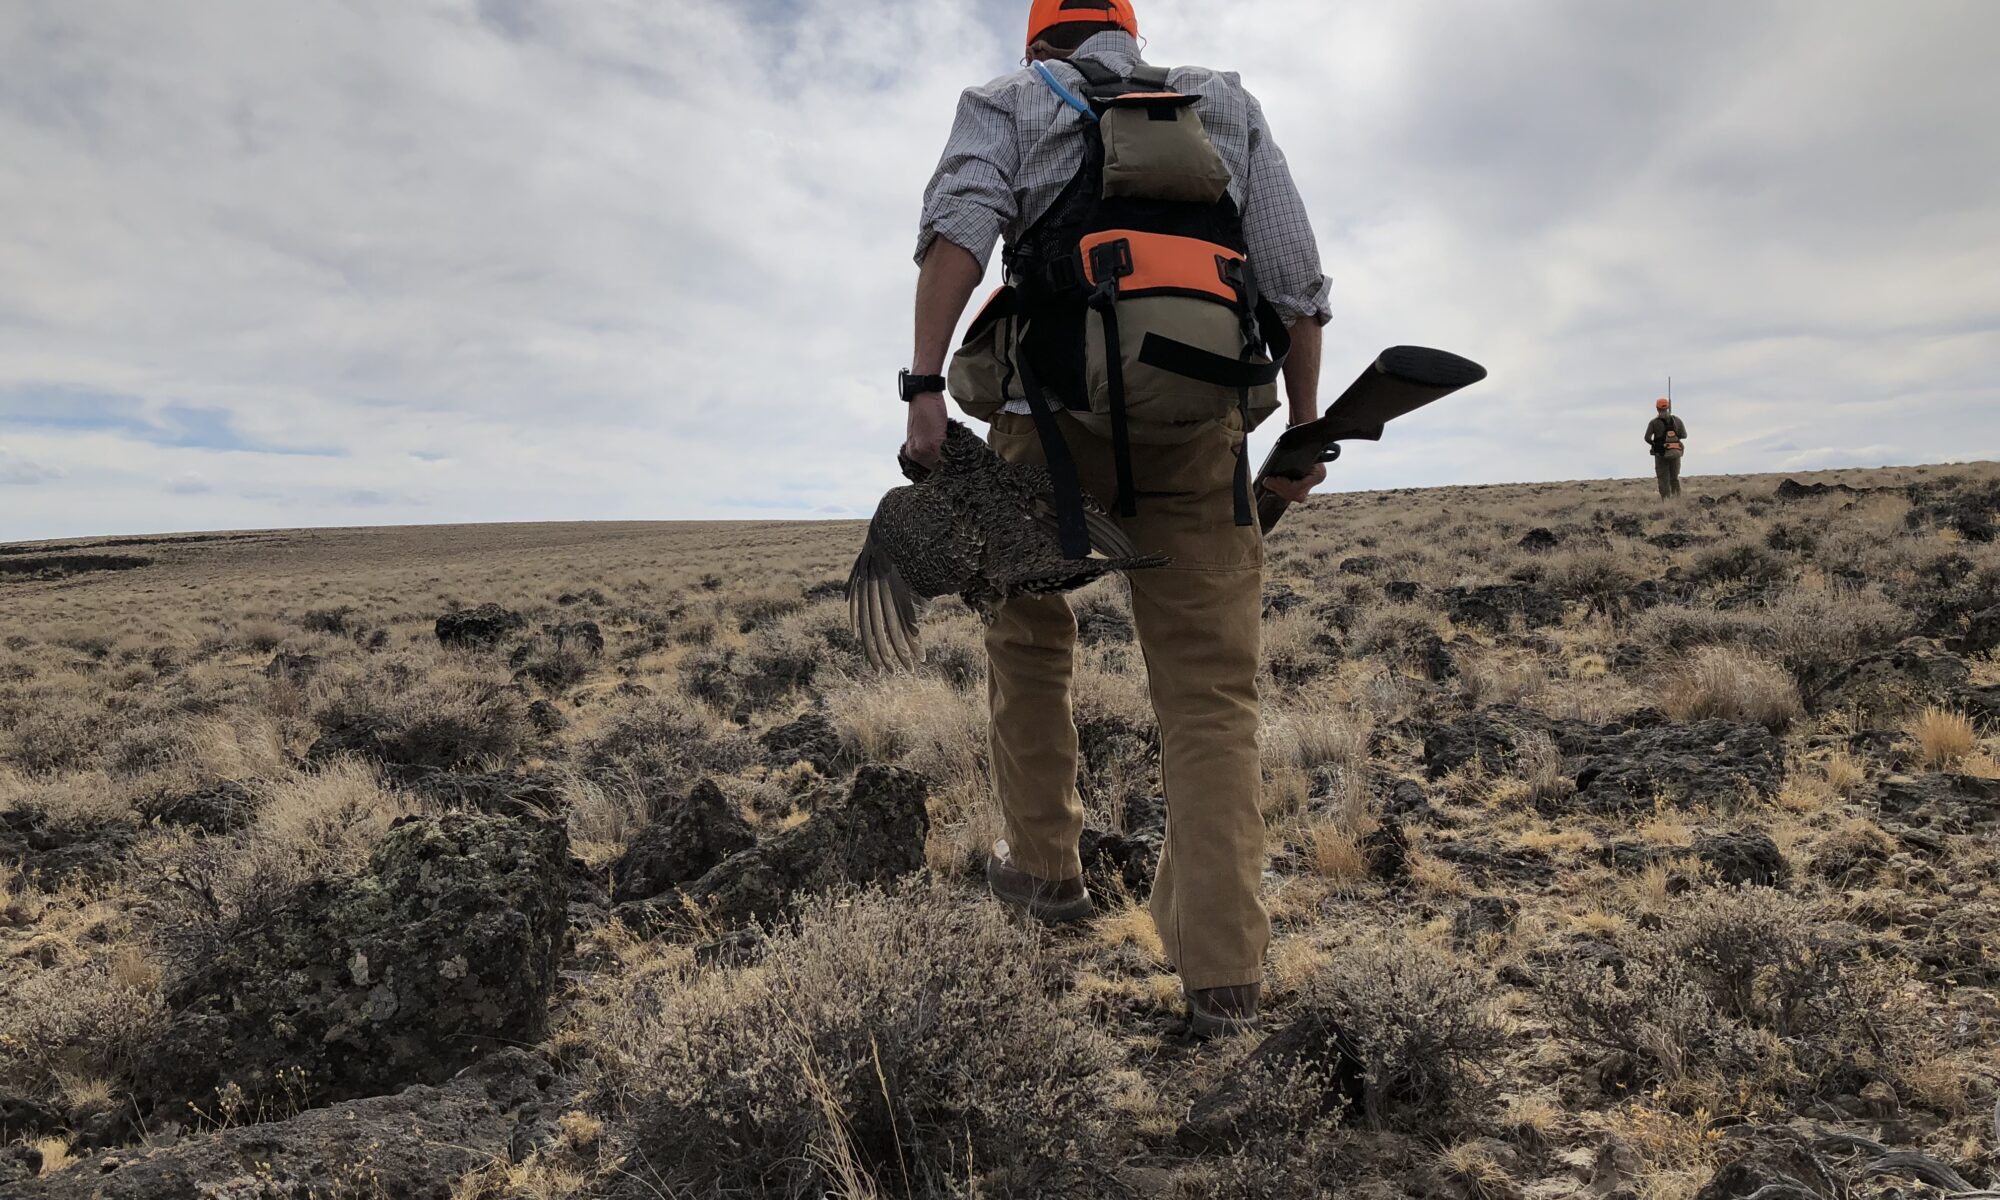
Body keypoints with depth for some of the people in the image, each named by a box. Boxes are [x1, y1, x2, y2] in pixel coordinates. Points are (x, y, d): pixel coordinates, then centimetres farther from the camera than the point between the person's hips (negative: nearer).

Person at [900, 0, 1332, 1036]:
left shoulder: (1008, 102, 19)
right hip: (1201, 420, 2)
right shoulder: (1227, 108, 28)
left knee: (1029, 634, 20)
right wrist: (1305, 433, 19)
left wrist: (925, 390, -11)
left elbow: (958, 226, -3)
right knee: (1208, 688, 4)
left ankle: (1044, 866, 27)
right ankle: (1221, 971, 2)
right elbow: (1298, 282, 17)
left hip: (1061, 404, -2)